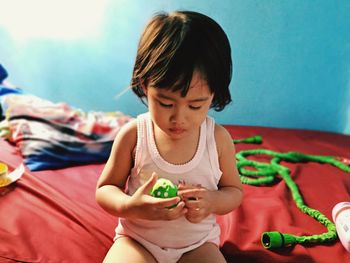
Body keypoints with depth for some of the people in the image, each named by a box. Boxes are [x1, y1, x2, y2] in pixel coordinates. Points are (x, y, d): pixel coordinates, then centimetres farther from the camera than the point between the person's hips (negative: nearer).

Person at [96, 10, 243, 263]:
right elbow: (104, 190, -5)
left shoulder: (218, 138, -10)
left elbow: (234, 190, 3)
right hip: (137, 239, -1)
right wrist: (131, 207, -27)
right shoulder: (133, 135, -14)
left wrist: (213, 201, -20)